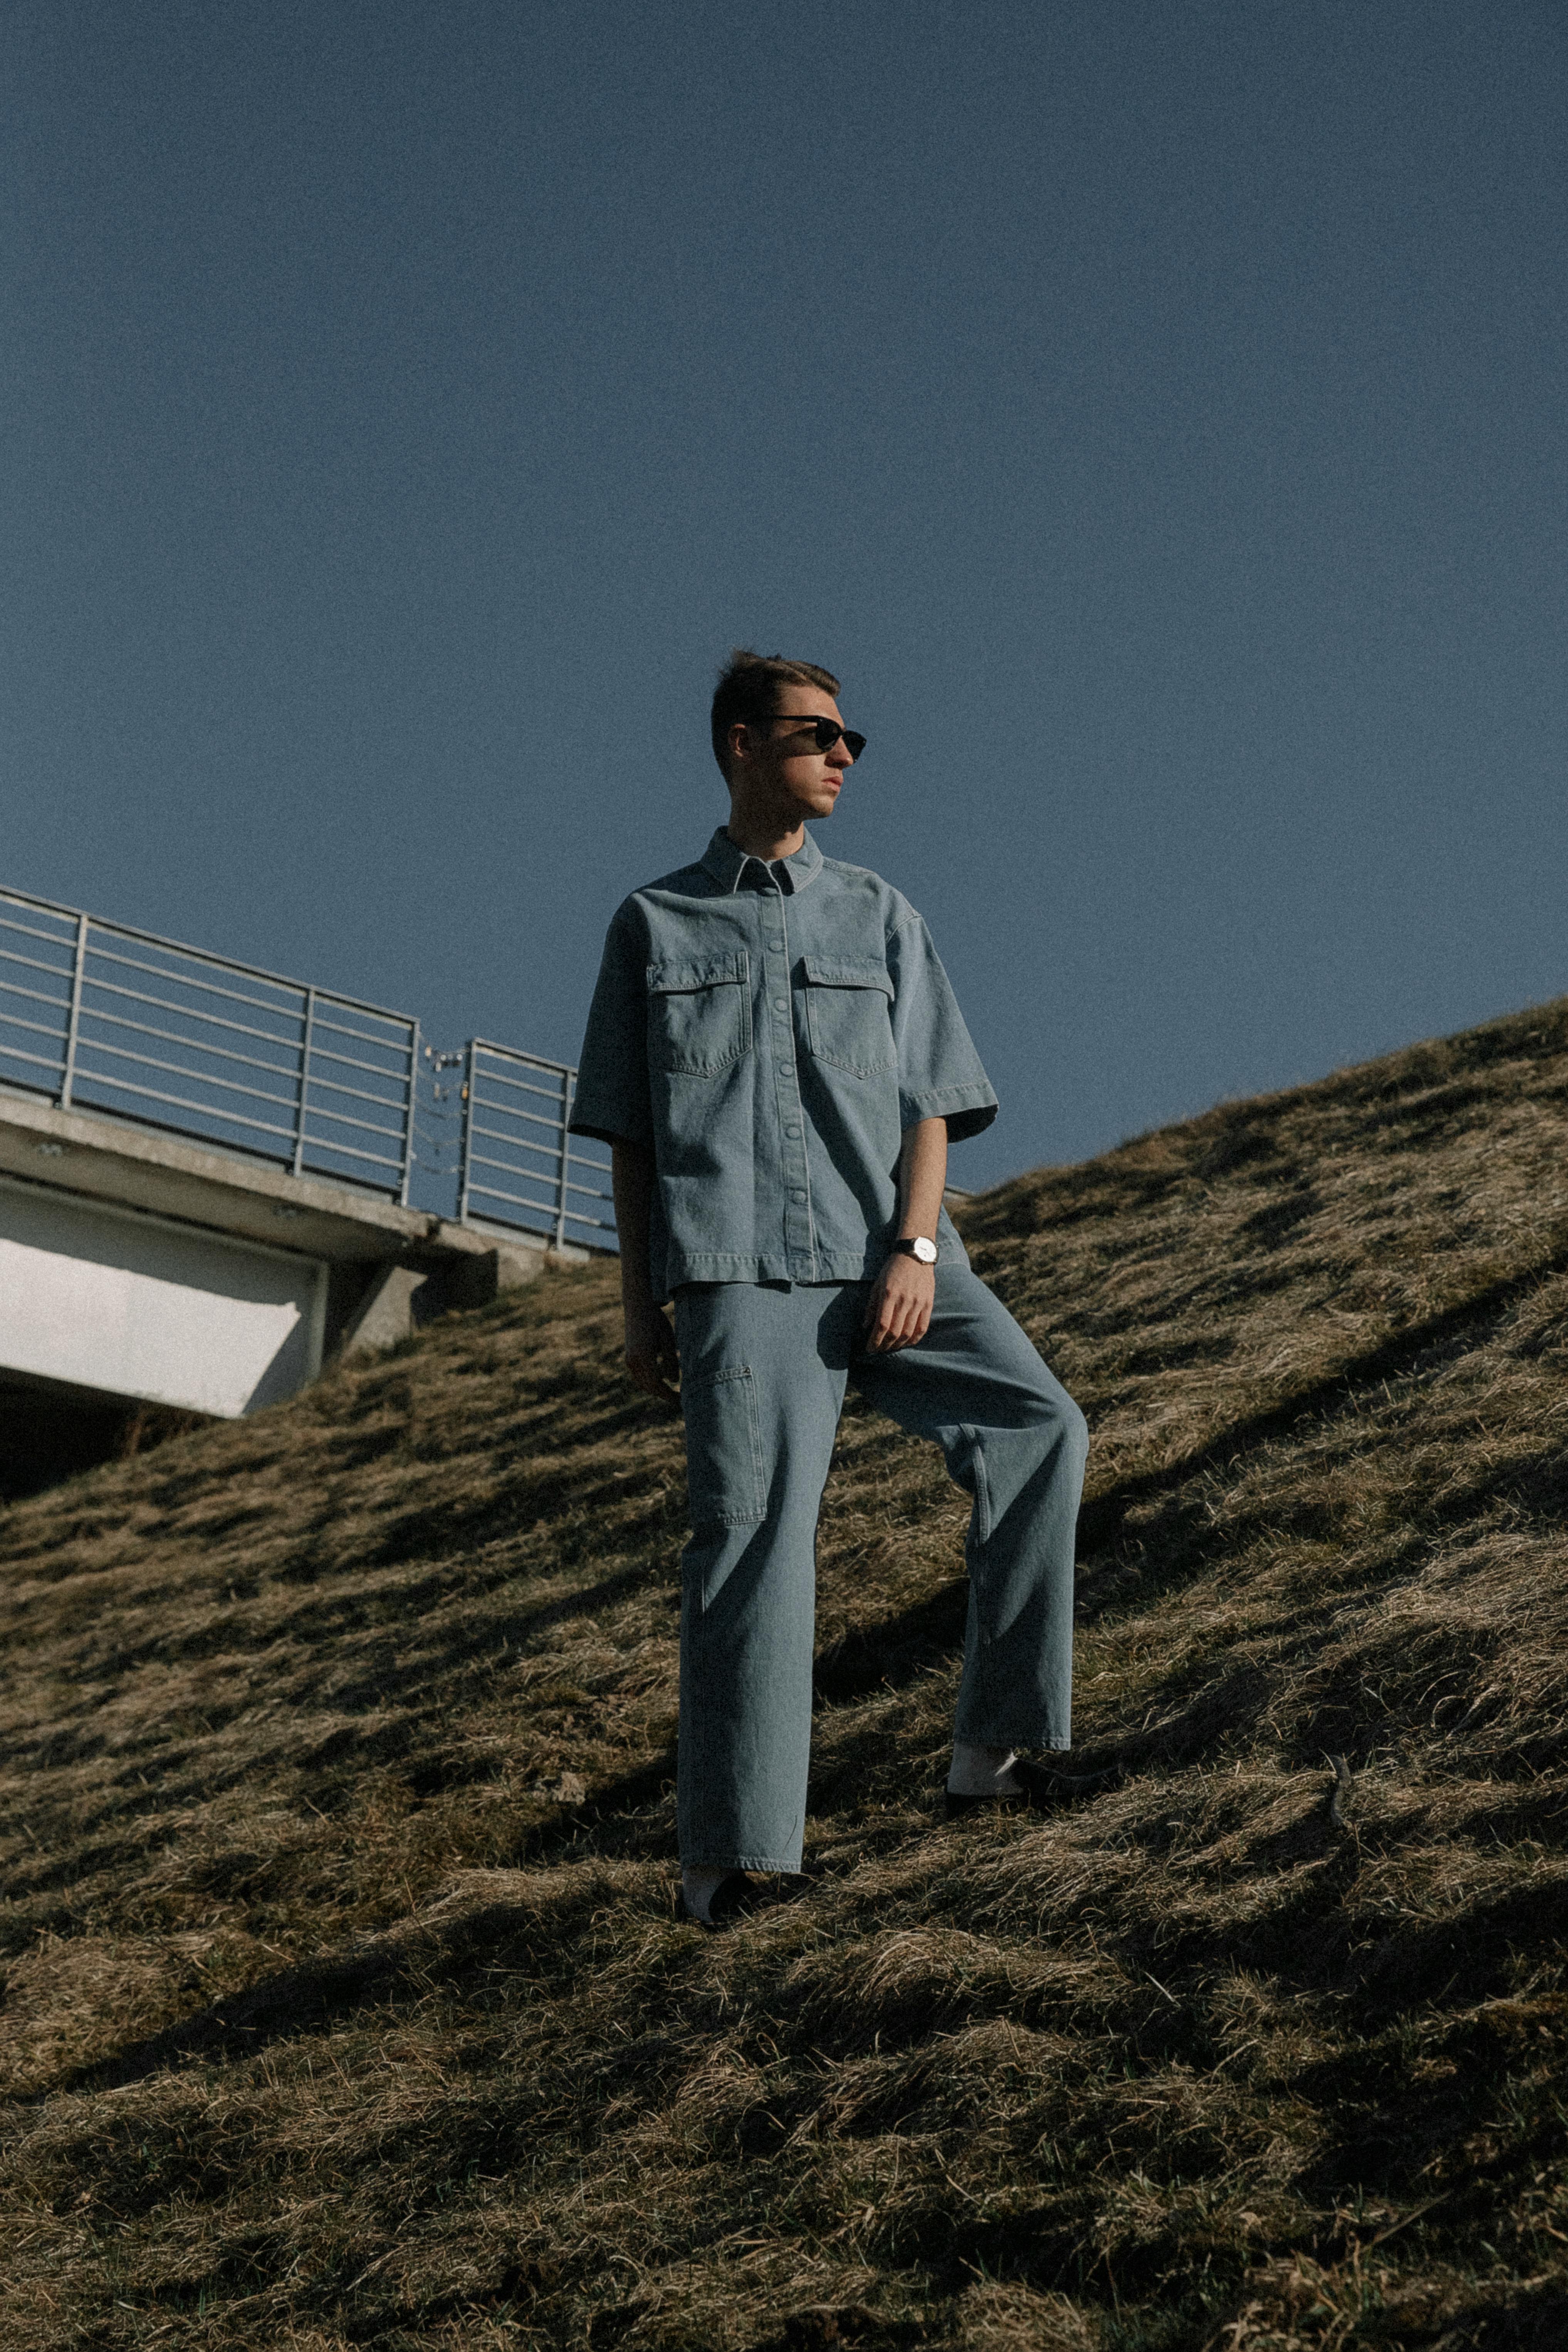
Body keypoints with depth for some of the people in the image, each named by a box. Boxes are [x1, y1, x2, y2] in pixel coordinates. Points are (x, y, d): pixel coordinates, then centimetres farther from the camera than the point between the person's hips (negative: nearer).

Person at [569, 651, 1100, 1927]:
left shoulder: (879, 914, 19)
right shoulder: (657, 923, 16)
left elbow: (929, 1103, 11)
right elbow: (629, 1135, 14)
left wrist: (915, 1251, -5)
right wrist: (641, 1303, 6)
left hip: (886, 1256, 2)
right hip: (740, 1271, -2)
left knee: (1039, 1429, -17)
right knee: (753, 1531, -13)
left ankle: (994, 1750, -11)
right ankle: (729, 1857, -12)